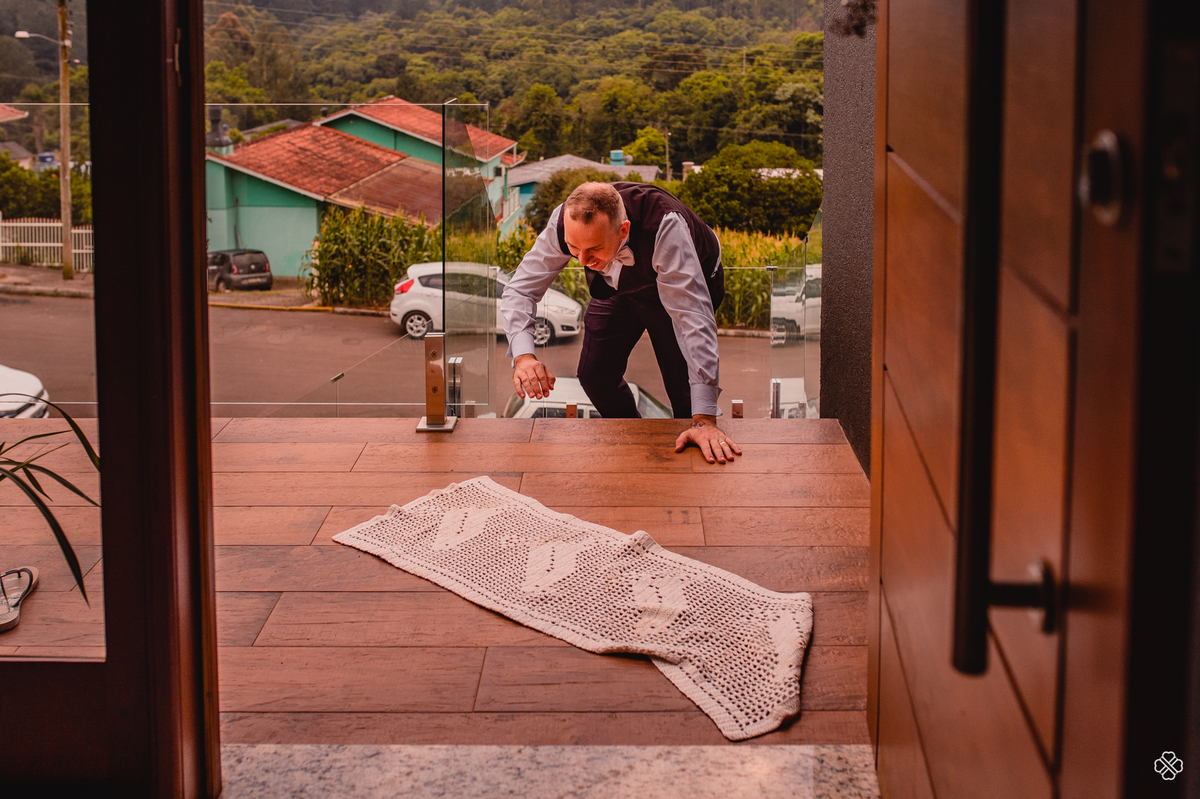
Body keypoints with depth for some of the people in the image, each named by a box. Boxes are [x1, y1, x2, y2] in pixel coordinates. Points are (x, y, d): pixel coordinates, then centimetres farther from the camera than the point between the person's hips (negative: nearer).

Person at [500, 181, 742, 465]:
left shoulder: (665, 227, -46)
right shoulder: (563, 223, -34)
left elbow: (693, 318, -47)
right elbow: (520, 289, -27)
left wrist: (705, 419, -50)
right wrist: (523, 355, -48)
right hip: (616, 287, 4)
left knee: (682, 386, -14)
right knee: (594, 374, 0)